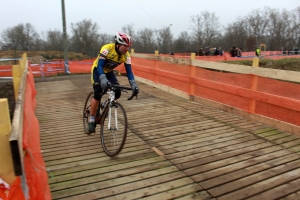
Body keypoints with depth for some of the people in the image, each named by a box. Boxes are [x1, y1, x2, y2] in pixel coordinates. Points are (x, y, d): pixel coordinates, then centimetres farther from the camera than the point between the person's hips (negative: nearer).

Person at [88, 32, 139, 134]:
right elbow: (100, 66, -36)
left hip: (109, 71, 5)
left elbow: (129, 71, -20)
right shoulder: (107, 49, -32)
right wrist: (103, 79, -53)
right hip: (97, 70, -4)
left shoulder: (126, 55, -19)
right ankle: (92, 120, -4)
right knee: (98, 94, -19)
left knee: (117, 93, -13)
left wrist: (133, 84, -35)